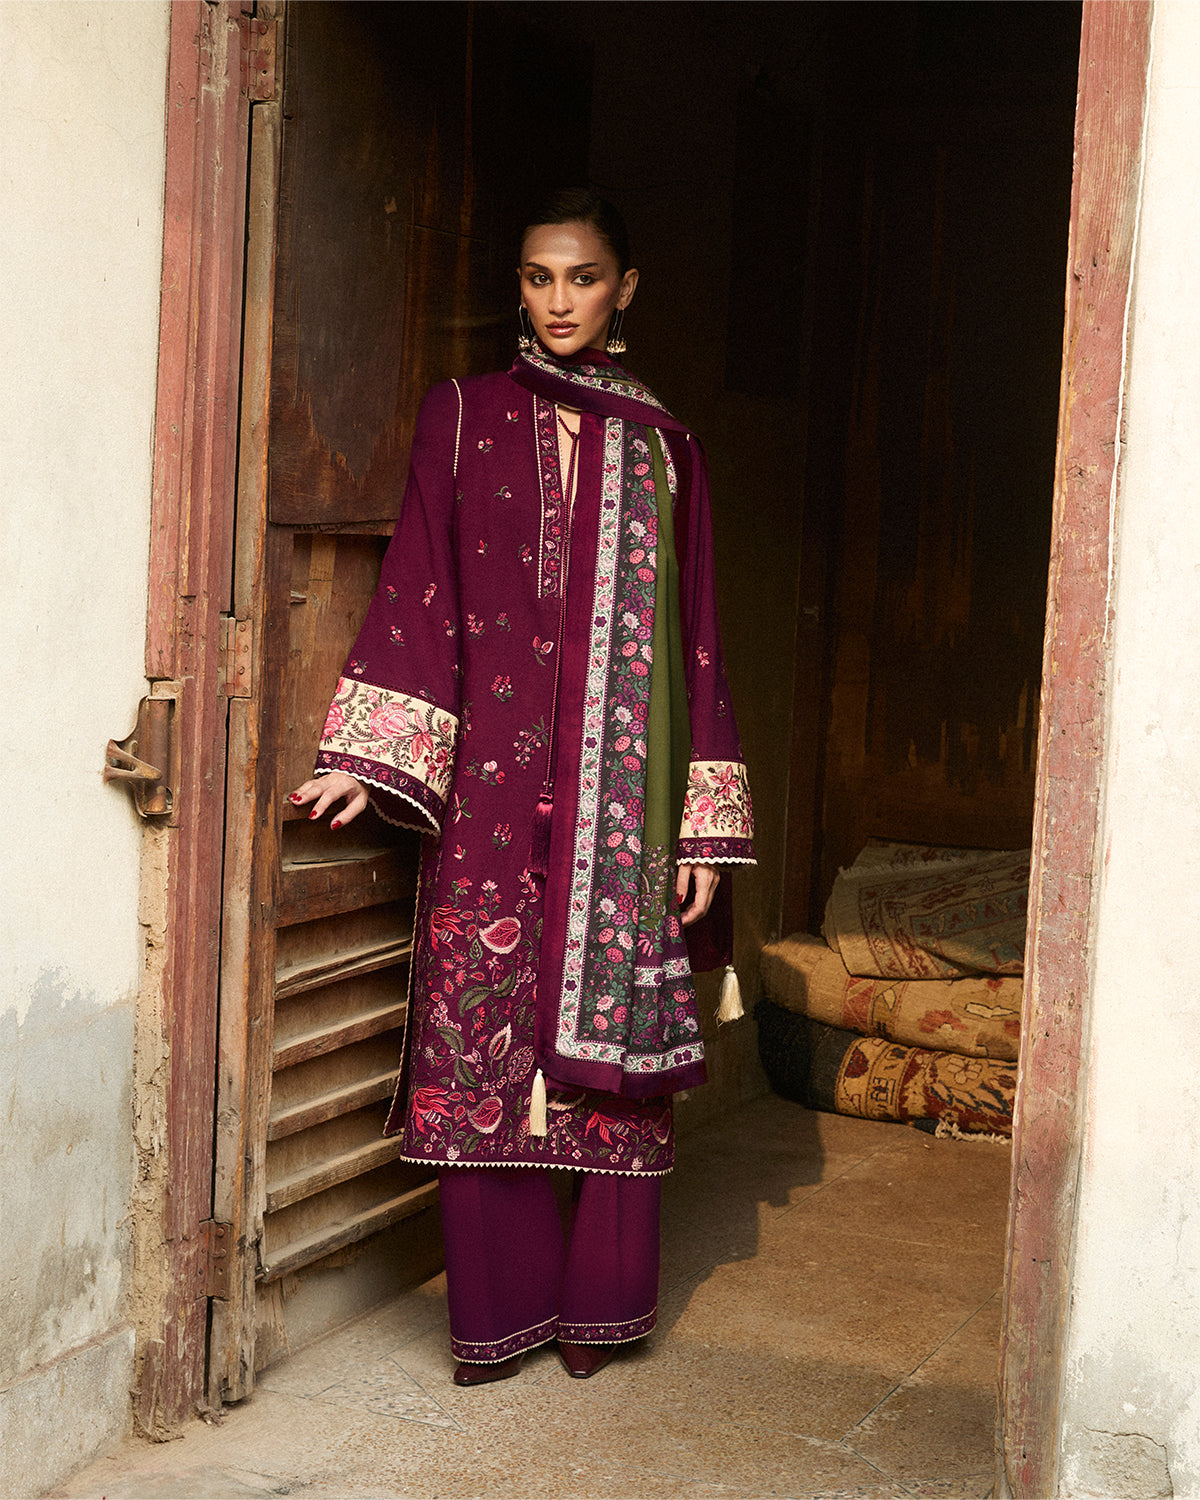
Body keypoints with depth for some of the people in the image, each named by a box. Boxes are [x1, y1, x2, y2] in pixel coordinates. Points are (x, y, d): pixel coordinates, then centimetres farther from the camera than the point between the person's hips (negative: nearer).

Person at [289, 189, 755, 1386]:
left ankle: (599, 1305, 15)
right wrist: (367, 758, -8)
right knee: (482, 1036, -3)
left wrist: (703, 829, 2)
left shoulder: (661, 447, 10)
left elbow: (691, 636, 8)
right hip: (490, 778, 0)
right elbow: (417, 590, 4)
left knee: (611, 1043, 2)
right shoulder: (464, 417, 9)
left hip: (619, 785, 1)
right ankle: (502, 1311, 9)